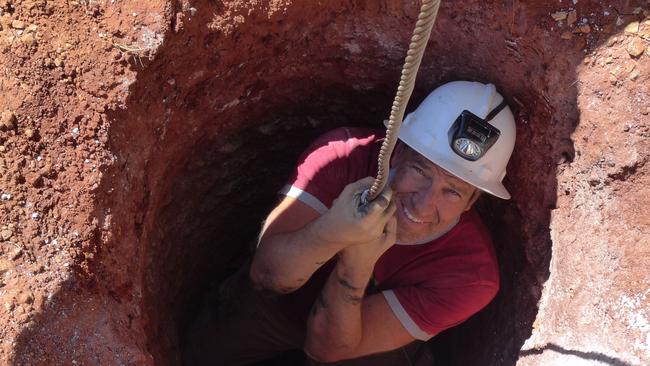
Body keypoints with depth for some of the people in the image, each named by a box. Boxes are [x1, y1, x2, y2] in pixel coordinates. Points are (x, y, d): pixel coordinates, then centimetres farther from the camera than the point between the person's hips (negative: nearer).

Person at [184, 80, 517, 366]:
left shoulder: (471, 274, -31)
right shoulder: (343, 153, -30)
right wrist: (331, 232, -54)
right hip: (287, 299, 0)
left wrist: (357, 263, -49)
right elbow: (266, 274, -33)